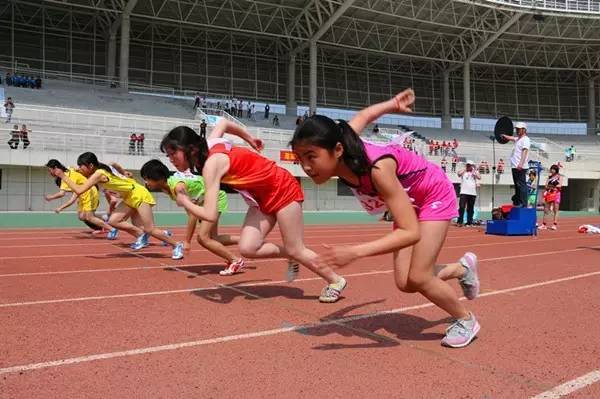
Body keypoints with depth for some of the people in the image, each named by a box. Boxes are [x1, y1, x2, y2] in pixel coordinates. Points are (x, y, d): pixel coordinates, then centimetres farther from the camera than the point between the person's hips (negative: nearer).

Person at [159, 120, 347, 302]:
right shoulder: (208, 147, -5)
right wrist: (250, 139, 22)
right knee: (248, 248, -6)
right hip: (262, 198, 8)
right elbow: (223, 123, 16)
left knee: (296, 250, 0)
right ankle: (291, 257, 17)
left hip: (283, 189, -8)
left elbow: (210, 215, -35)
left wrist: (184, 202, -17)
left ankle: (336, 281, 21)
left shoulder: (211, 164, -29)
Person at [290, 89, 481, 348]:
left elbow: (411, 233, -45)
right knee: (405, 283, 2)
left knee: (417, 278, -12)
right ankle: (463, 268, 31)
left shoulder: (377, 168, -44)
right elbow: (364, 115, -4)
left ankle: (466, 321, 17)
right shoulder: (341, 150, -25)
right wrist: (393, 104, 15)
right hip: (409, 200, 6)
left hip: (435, 195, -6)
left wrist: (355, 252, -55)